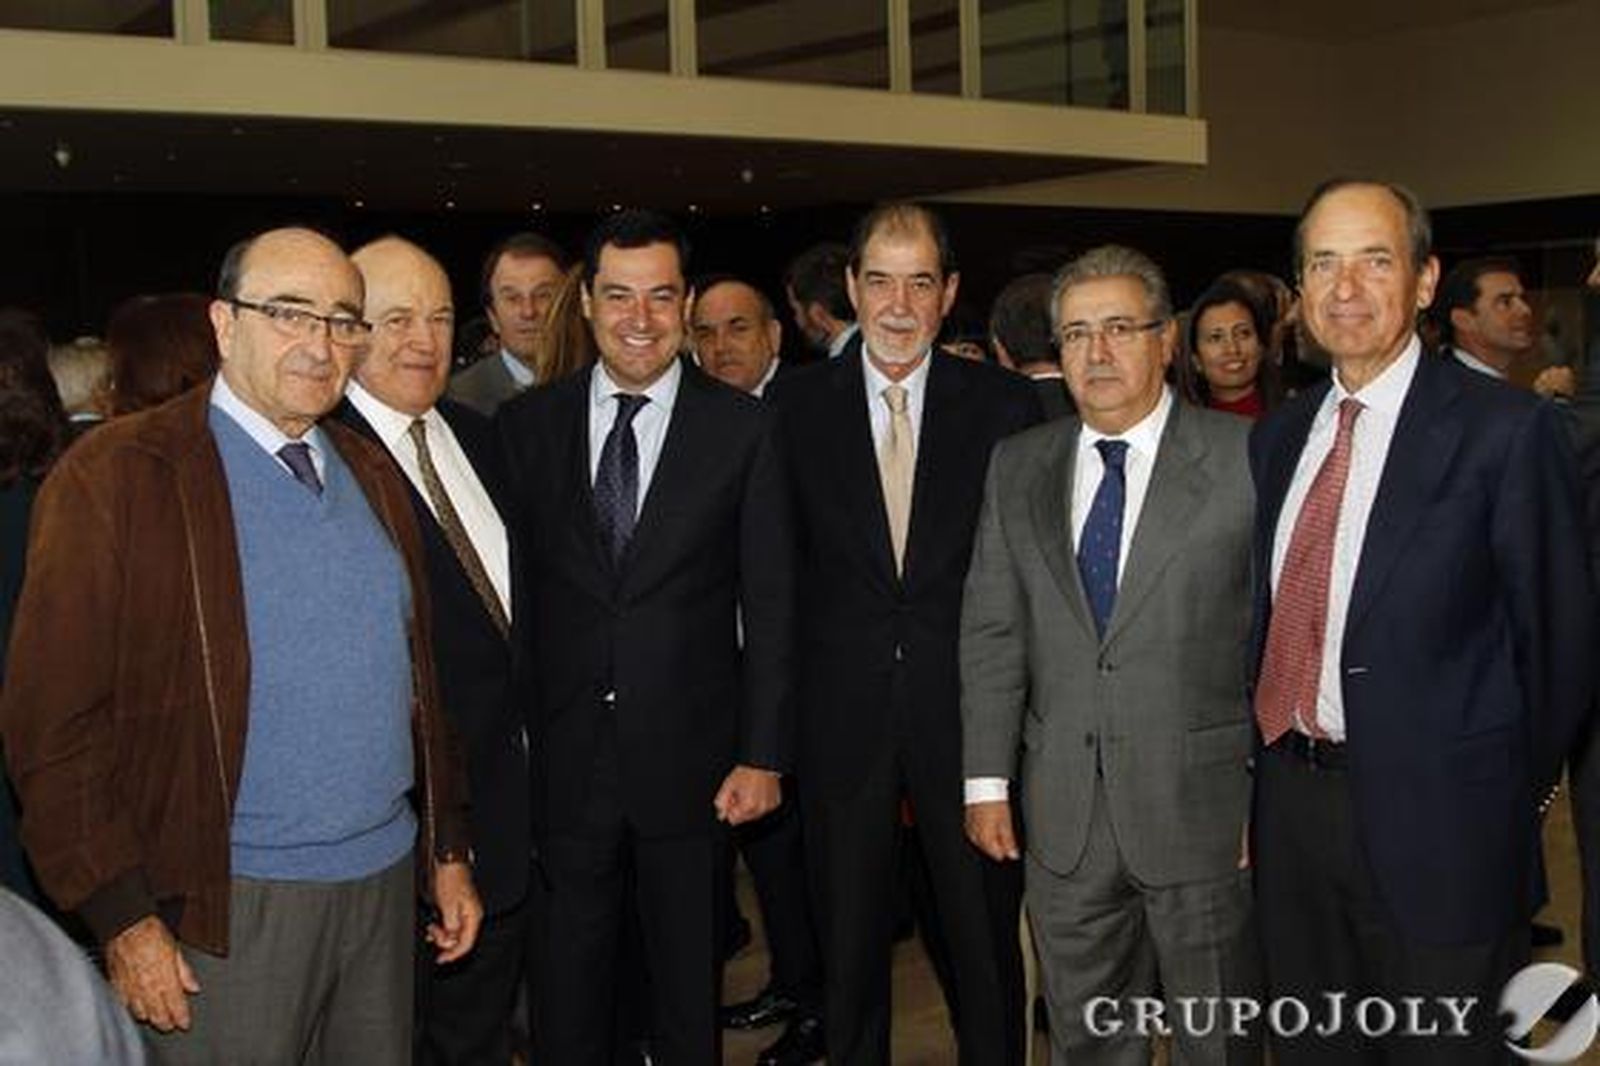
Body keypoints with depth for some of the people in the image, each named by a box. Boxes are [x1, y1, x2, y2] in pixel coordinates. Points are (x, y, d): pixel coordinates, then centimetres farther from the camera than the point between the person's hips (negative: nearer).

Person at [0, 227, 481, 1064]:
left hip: (386, 879, 6)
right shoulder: (114, 475, -10)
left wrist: (447, 851, 14)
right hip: (227, 905, -5)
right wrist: (125, 919, -13)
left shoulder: (372, 475, 9)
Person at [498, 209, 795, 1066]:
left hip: (688, 754, -1)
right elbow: (514, 590, 3)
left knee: (689, 970, 14)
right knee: (569, 970, 13)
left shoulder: (740, 427, -3)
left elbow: (769, 602, -3)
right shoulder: (527, 424, 2)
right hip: (563, 753, 1)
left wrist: (762, 754, -6)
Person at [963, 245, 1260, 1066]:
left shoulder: (1249, 459, -5)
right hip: (1063, 813, 4)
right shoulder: (1017, 467, 7)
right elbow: (991, 630, 7)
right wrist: (987, 778, 3)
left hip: (1204, 805, -3)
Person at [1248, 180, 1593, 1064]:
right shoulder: (1277, 436, 8)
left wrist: (1517, 792, 2)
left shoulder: (1506, 430, -11)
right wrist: (1270, 768, 8)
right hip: (1291, 799, 6)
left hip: (1434, 819, -5)